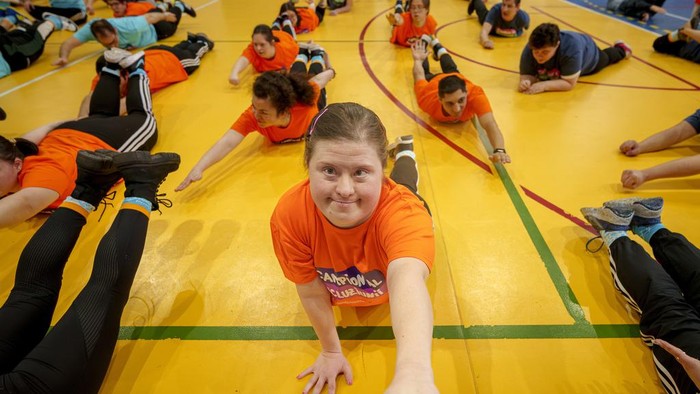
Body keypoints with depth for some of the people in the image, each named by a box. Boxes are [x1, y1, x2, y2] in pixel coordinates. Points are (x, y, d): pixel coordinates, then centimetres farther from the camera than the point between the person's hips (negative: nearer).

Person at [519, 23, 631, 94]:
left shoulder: (571, 48, -51)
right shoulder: (529, 50, -44)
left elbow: (569, 83, -48)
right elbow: (527, 75, -36)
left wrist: (544, 86, -62)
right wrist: (525, 81, -60)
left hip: (588, 52, -2)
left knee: (605, 58, 32)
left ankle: (621, 49, 63)